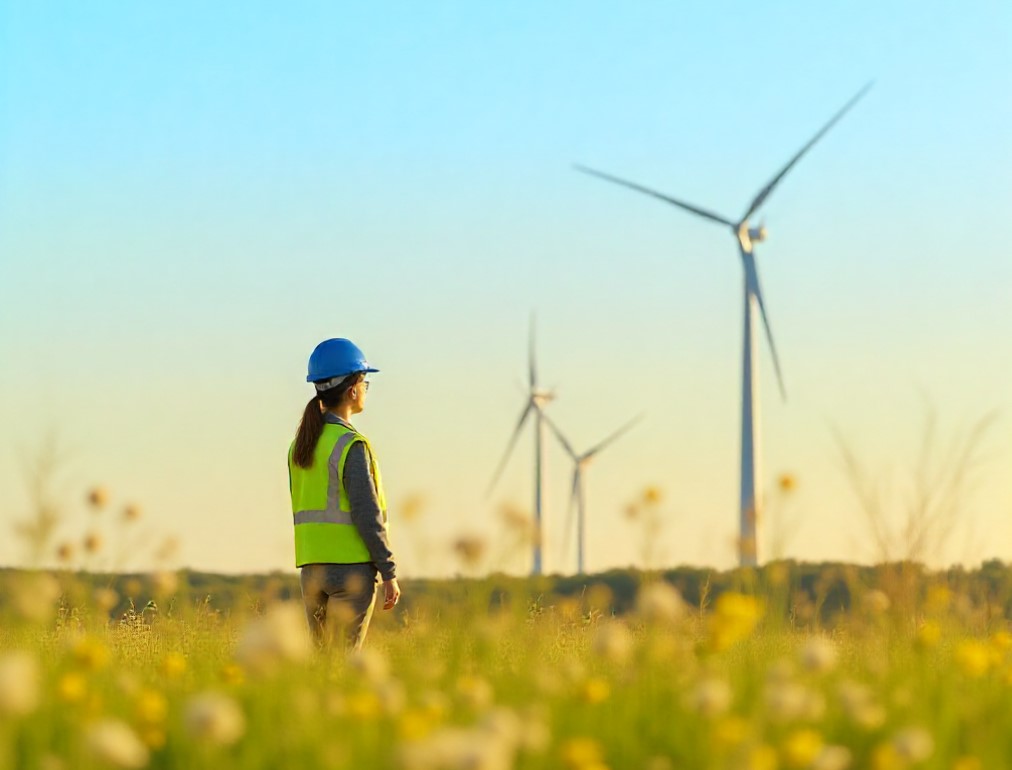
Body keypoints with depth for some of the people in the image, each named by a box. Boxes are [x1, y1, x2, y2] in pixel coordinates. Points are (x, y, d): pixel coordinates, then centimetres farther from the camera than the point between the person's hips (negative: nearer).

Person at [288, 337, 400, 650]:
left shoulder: (300, 445, 10)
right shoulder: (351, 446, -12)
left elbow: (304, 510, 13)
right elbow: (367, 515, -14)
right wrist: (389, 572, -9)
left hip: (311, 566, 7)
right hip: (352, 566, -7)